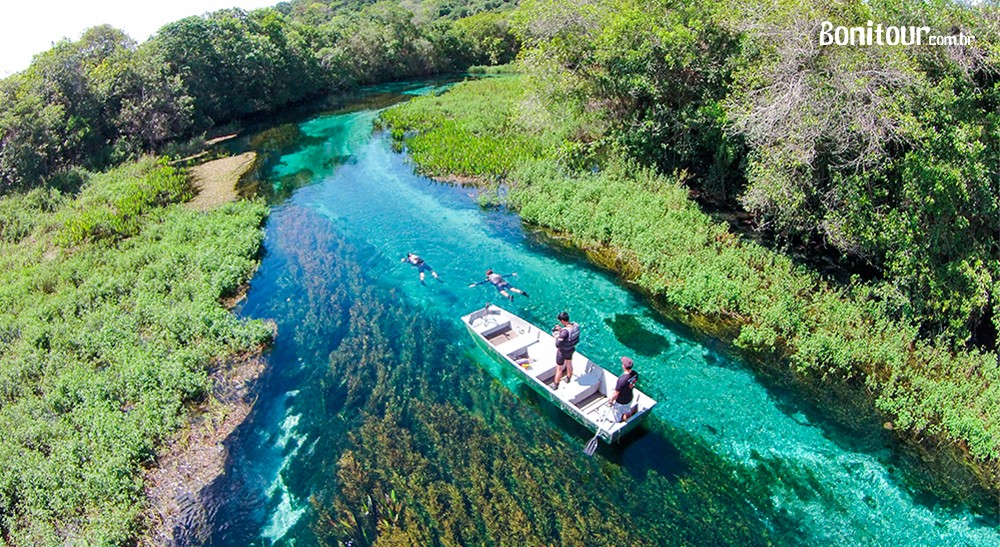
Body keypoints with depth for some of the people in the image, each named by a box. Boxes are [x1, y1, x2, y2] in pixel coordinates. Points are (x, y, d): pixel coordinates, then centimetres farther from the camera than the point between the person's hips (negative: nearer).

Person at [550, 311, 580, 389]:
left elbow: (557, 344, -36)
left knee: (559, 369, 15)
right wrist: (561, 330, -6)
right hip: (571, 349, 7)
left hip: (563, 351, -7)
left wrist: (557, 336, -18)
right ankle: (568, 379, 55)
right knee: (569, 364, 31)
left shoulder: (565, 331, -40)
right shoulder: (576, 326, -18)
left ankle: (555, 385, 34)